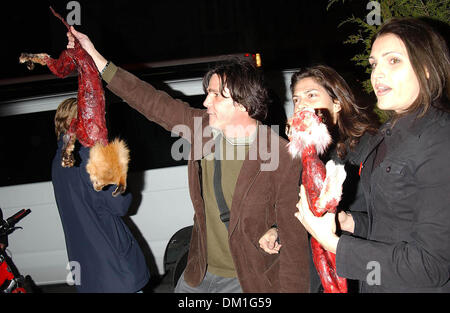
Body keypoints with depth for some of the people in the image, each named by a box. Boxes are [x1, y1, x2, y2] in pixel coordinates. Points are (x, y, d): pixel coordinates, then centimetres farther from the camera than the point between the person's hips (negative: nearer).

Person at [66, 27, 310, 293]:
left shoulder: (282, 159, -22)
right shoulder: (204, 127, -7)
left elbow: (295, 240, -18)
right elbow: (152, 102, 2)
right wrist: (94, 56, 5)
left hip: (248, 281, -5)